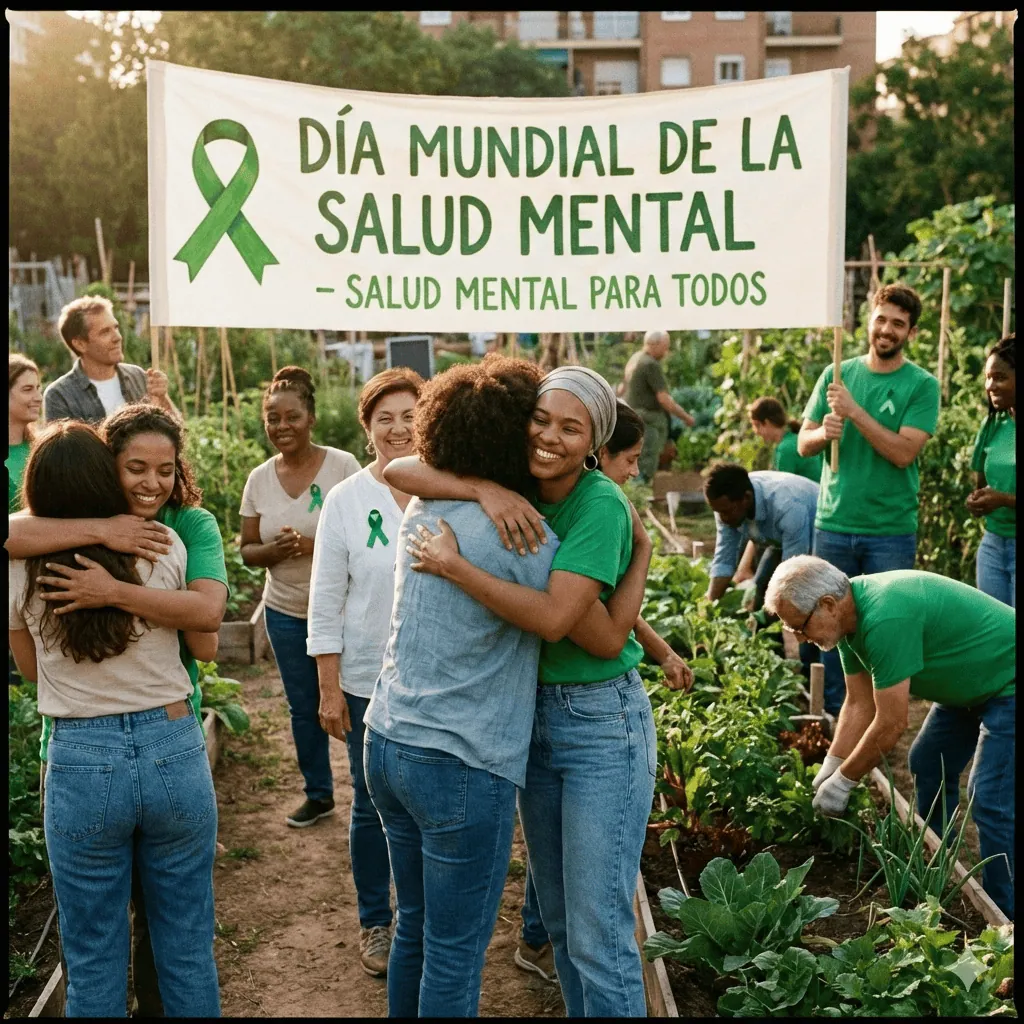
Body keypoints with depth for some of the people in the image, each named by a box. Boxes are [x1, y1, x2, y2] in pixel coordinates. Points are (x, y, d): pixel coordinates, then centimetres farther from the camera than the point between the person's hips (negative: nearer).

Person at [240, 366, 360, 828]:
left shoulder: (342, 465, -10)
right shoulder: (259, 478, 2)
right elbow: (247, 550, 7)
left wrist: (314, 545, -26)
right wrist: (274, 551, -16)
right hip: (285, 613, 4)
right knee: (304, 708, 16)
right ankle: (318, 794, 34)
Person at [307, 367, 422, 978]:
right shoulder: (346, 502, -5)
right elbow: (326, 605, -2)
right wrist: (330, 690, -3)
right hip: (368, 683, 0)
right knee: (373, 808, 12)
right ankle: (375, 922, 33)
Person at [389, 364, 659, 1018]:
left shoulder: (601, 504, -17)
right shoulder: (515, 485, 1)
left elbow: (553, 618, -28)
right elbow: (399, 469, -8)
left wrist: (452, 564, -25)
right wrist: (484, 490, -24)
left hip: (602, 723, -7)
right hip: (533, 715, 7)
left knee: (599, 931, -1)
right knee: (559, 917, 18)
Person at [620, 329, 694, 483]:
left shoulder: (634, 359, 11)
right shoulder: (651, 365, -18)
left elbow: (623, 388, 22)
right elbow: (664, 400, -20)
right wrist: (686, 417, -11)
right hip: (649, 422, -10)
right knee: (645, 471, -6)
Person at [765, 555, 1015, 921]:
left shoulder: (884, 619, -35)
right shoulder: (850, 614, -5)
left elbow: (890, 725, -29)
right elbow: (859, 704, 3)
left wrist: (842, 782, -16)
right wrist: (827, 771, 2)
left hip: (1007, 684, -10)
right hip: (970, 683, 10)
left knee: (991, 801, -12)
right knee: (928, 764, 15)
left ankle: (1003, 917, 0)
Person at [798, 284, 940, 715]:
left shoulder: (922, 385, -4)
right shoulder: (837, 374, 5)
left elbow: (904, 452, -16)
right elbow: (803, 443, 5)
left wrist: (854, 411, -22)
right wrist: (823, 432, -17)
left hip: (892, 532, -2)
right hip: (834, 525, 3)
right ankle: (830, 712, 24)